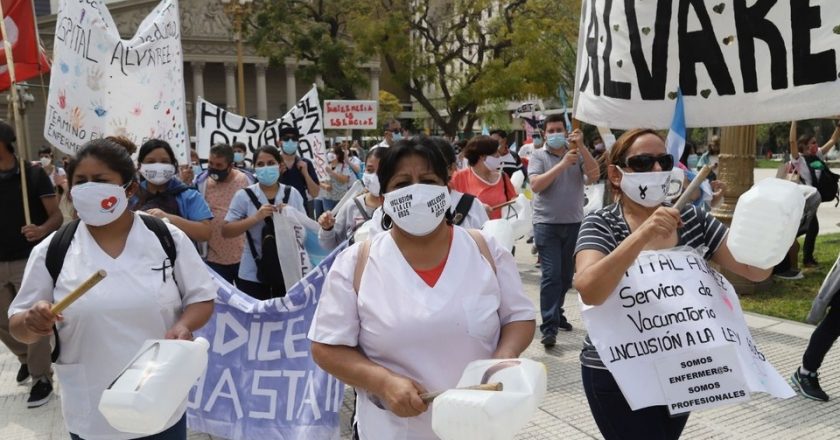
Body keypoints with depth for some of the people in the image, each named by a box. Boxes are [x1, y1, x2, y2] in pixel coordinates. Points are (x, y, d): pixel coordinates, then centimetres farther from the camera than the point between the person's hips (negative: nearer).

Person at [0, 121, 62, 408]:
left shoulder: (34, 174, -8)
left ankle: (42, 379, 12)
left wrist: (42, 230, -29)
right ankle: (26, 357, 40)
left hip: (30, 260, -4)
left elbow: (57, 215, -9)